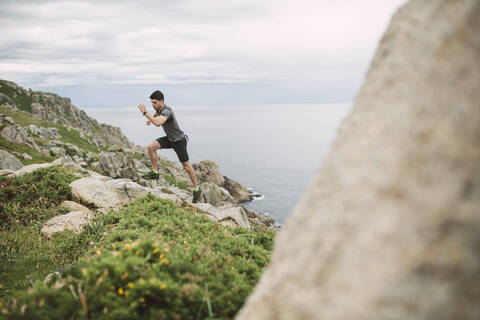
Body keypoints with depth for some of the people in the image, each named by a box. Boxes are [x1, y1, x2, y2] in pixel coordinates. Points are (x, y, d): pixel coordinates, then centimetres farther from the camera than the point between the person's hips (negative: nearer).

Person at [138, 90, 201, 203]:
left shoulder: (167, 111, -31)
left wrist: (145, 112, -48)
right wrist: (150, 118, 10)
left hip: (179, 141, -8)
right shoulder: (159, 108, -3)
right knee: (151, 147, -13)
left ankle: (196, 189, 16)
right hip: (169, 139, 8)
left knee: (186, 165, 1)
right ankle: (155, 172, -1)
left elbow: (157, 123, -51)